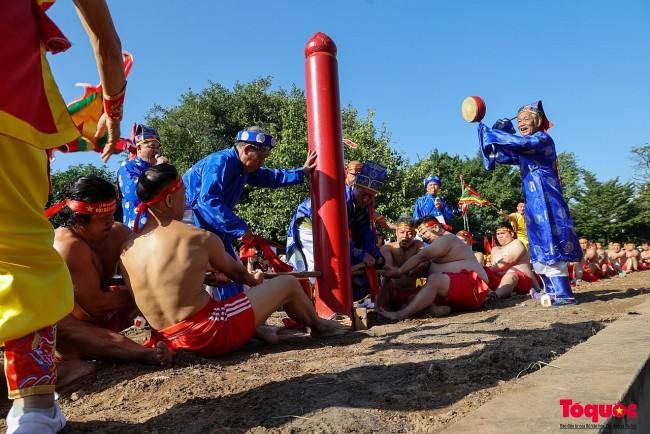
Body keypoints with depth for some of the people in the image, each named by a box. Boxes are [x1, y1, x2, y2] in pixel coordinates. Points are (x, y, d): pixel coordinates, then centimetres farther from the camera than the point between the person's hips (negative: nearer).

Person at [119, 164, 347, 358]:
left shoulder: (127, 247, 3)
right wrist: (253, 280, 29)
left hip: (171, 339, 7)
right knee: (288, 284, 9)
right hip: (212, 333, -7)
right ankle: (319, 326, 38)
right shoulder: (198, 238, -13)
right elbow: (234, 271, 6)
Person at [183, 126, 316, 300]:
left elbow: (270, 177, 23)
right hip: (192, 219, -10)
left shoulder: (244, 168, 6)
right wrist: (240, 228, -35)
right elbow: (208, 200, -35)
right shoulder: (221, 162, -24)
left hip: (212, 224, 10)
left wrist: (302, 172, 21)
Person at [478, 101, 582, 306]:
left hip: (546, 199, -9)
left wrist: (491, 132, -14)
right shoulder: (523, 149, 19)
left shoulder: (543, 139, -5)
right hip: (533, 202, 9)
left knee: (551, 245, -13)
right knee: (540, 246, 10)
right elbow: (502, 157, 12)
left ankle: (564, 295, -12)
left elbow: (520, 142, -22)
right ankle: (552, 291, 18)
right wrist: (500, 132, 1)